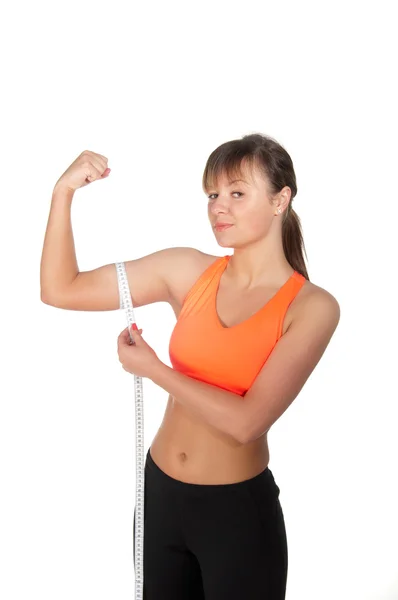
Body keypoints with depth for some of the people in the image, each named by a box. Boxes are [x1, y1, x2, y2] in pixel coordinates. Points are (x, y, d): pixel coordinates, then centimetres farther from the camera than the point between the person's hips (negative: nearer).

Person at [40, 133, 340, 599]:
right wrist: (64, 191, -13)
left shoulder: (312, 307, -13)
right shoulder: (187, 271, -4)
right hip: (160, 492, 4)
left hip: (239, 509, -3)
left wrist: (151, 368, -15)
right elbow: (60, 290, -4)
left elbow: (247, 421, -22)